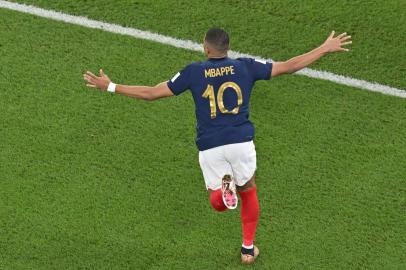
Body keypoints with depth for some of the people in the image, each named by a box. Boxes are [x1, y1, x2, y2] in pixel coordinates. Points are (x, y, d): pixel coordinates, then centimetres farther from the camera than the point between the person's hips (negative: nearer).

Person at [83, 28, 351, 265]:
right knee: (248, 191, 25)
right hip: (241, 141, 1)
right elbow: (288, 66, 6)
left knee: (217, 202, 16)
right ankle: (248, 248, 28)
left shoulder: (193, 72, 2)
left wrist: (110, 86, 12)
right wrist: (326, 48, 17)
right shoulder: (246, 66, 3)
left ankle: (223, 187, -20)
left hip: (210, 147, -1)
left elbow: (152, 93, 3)